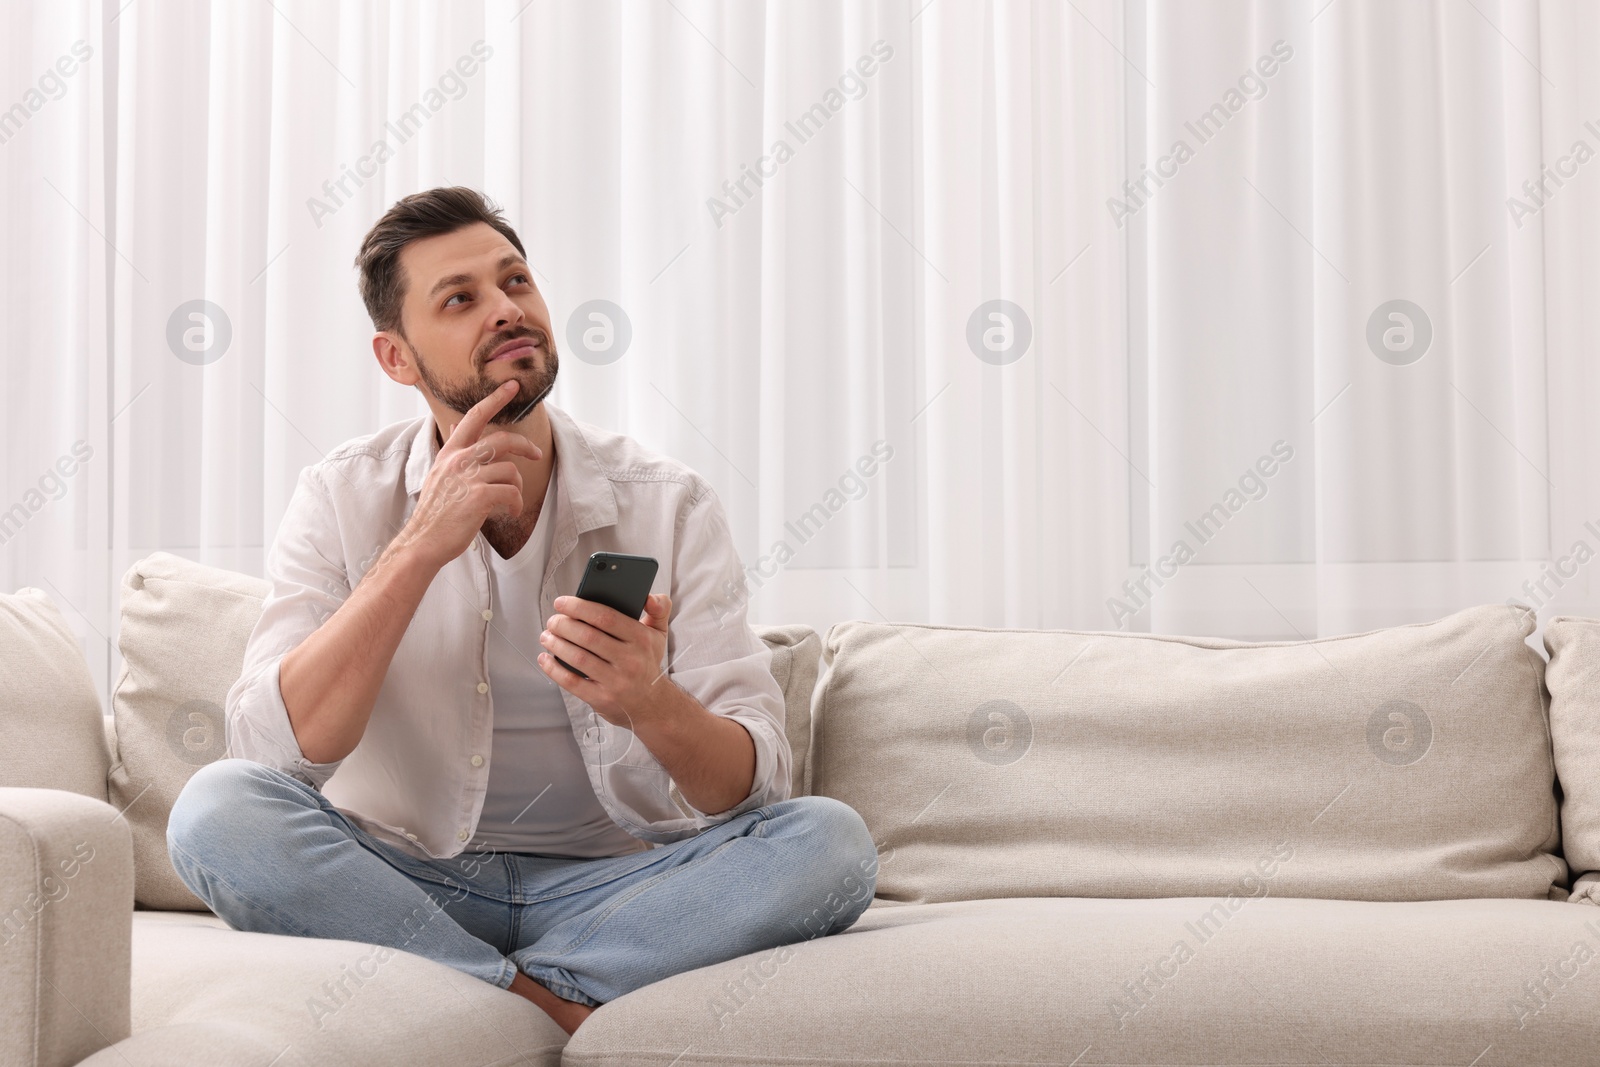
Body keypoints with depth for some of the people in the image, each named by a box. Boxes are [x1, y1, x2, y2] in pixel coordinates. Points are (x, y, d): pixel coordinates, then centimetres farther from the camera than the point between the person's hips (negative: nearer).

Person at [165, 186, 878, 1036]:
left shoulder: (668, 504, -3)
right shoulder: (342, 498, -2)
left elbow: (752, 782, -9)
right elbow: (274, 751, -16)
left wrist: (654, 705, -32)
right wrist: (420, 547, -23)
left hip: (605, 889, 1)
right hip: (401, 882, 0)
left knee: (830, 840, -23)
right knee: (215, 808, -28)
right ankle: (565, 1014, -21)